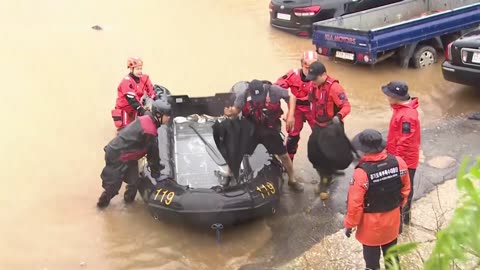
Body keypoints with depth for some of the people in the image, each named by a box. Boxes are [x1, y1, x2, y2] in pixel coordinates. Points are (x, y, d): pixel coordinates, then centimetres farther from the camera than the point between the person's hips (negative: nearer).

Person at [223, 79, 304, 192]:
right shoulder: (243, 95, -17)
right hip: (251, 130, 1)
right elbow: (236, 109, -7)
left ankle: (292, 180, 29)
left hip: (270, 130, -1)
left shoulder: (273, 90, -22)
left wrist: (290, 115, -19)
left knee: (284, 155, 8)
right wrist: (230, 112, -32)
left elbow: (291, 96, -11)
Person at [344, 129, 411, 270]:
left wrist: (349, 224, -8)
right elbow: (405, 188, 0)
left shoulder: (361, 172, -31)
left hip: (371, 222, -4)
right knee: (390, 249, 27)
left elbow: (355, 203, -23)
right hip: (392, 217, 5)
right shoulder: (399, 162, -17)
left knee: (371, 252, 19)